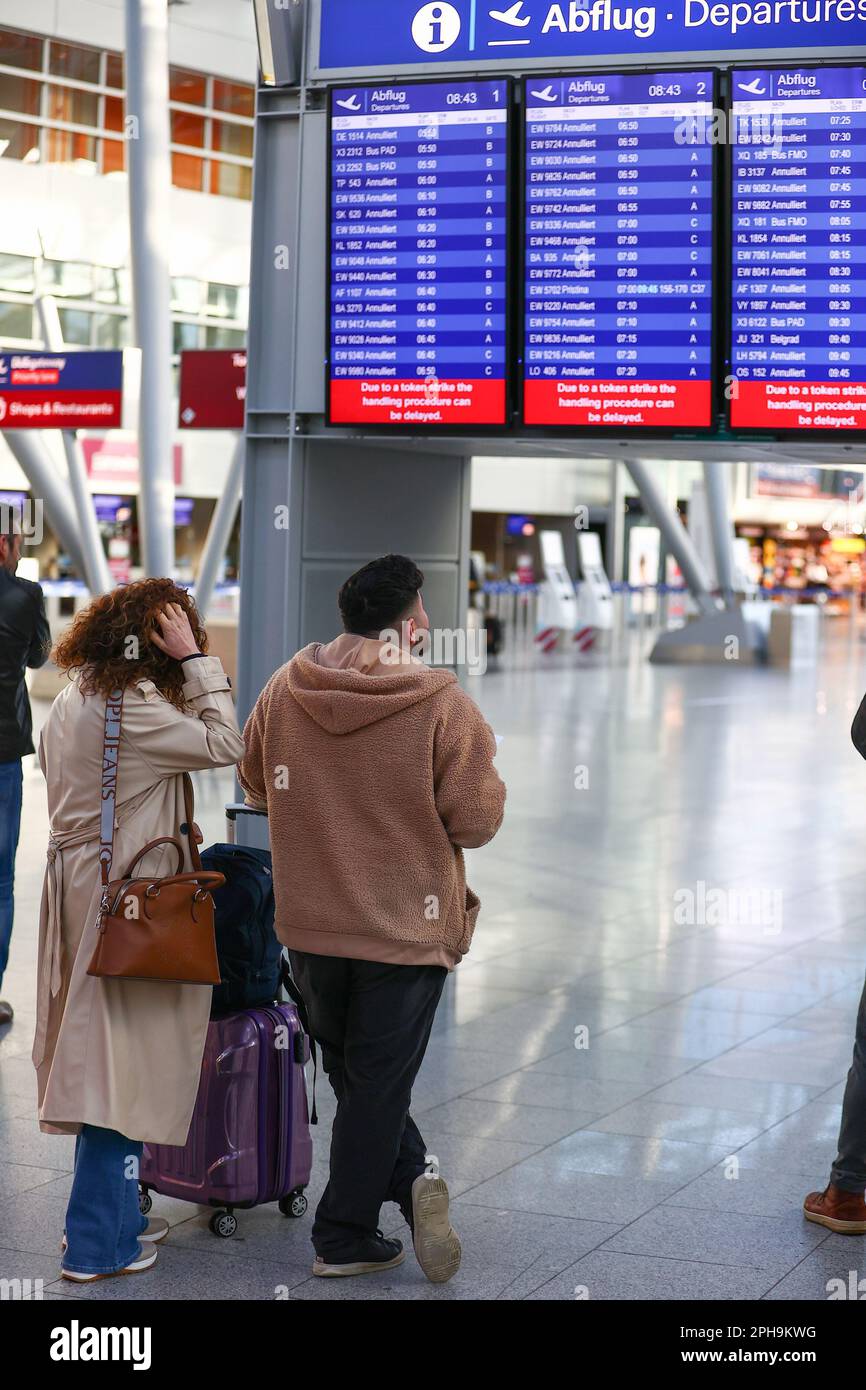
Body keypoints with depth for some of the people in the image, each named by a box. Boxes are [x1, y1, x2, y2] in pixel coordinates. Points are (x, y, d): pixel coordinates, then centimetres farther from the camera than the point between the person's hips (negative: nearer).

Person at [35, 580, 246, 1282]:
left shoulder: (74, 698, 11)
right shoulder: (134, 709, -19)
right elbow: (225, 744, -16)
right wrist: (196, 659, -12)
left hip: (78, 878, 9)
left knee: (100, 1059, 15)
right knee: (122, 1064, -2)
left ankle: (113, 1216, 26)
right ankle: (98, 1244, 4)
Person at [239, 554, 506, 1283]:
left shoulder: (284, 691, -3)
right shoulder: (444, 706, -16)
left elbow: (256, 786, 11)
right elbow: (477, 820, -13)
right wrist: (482, 761, 5)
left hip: (309, 926, 3)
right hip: (406, 927, -3)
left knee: (354, 1072, 22)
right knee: (378, 1084, 8)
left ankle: (410, 1179, 11)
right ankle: (343, 1237, 14)